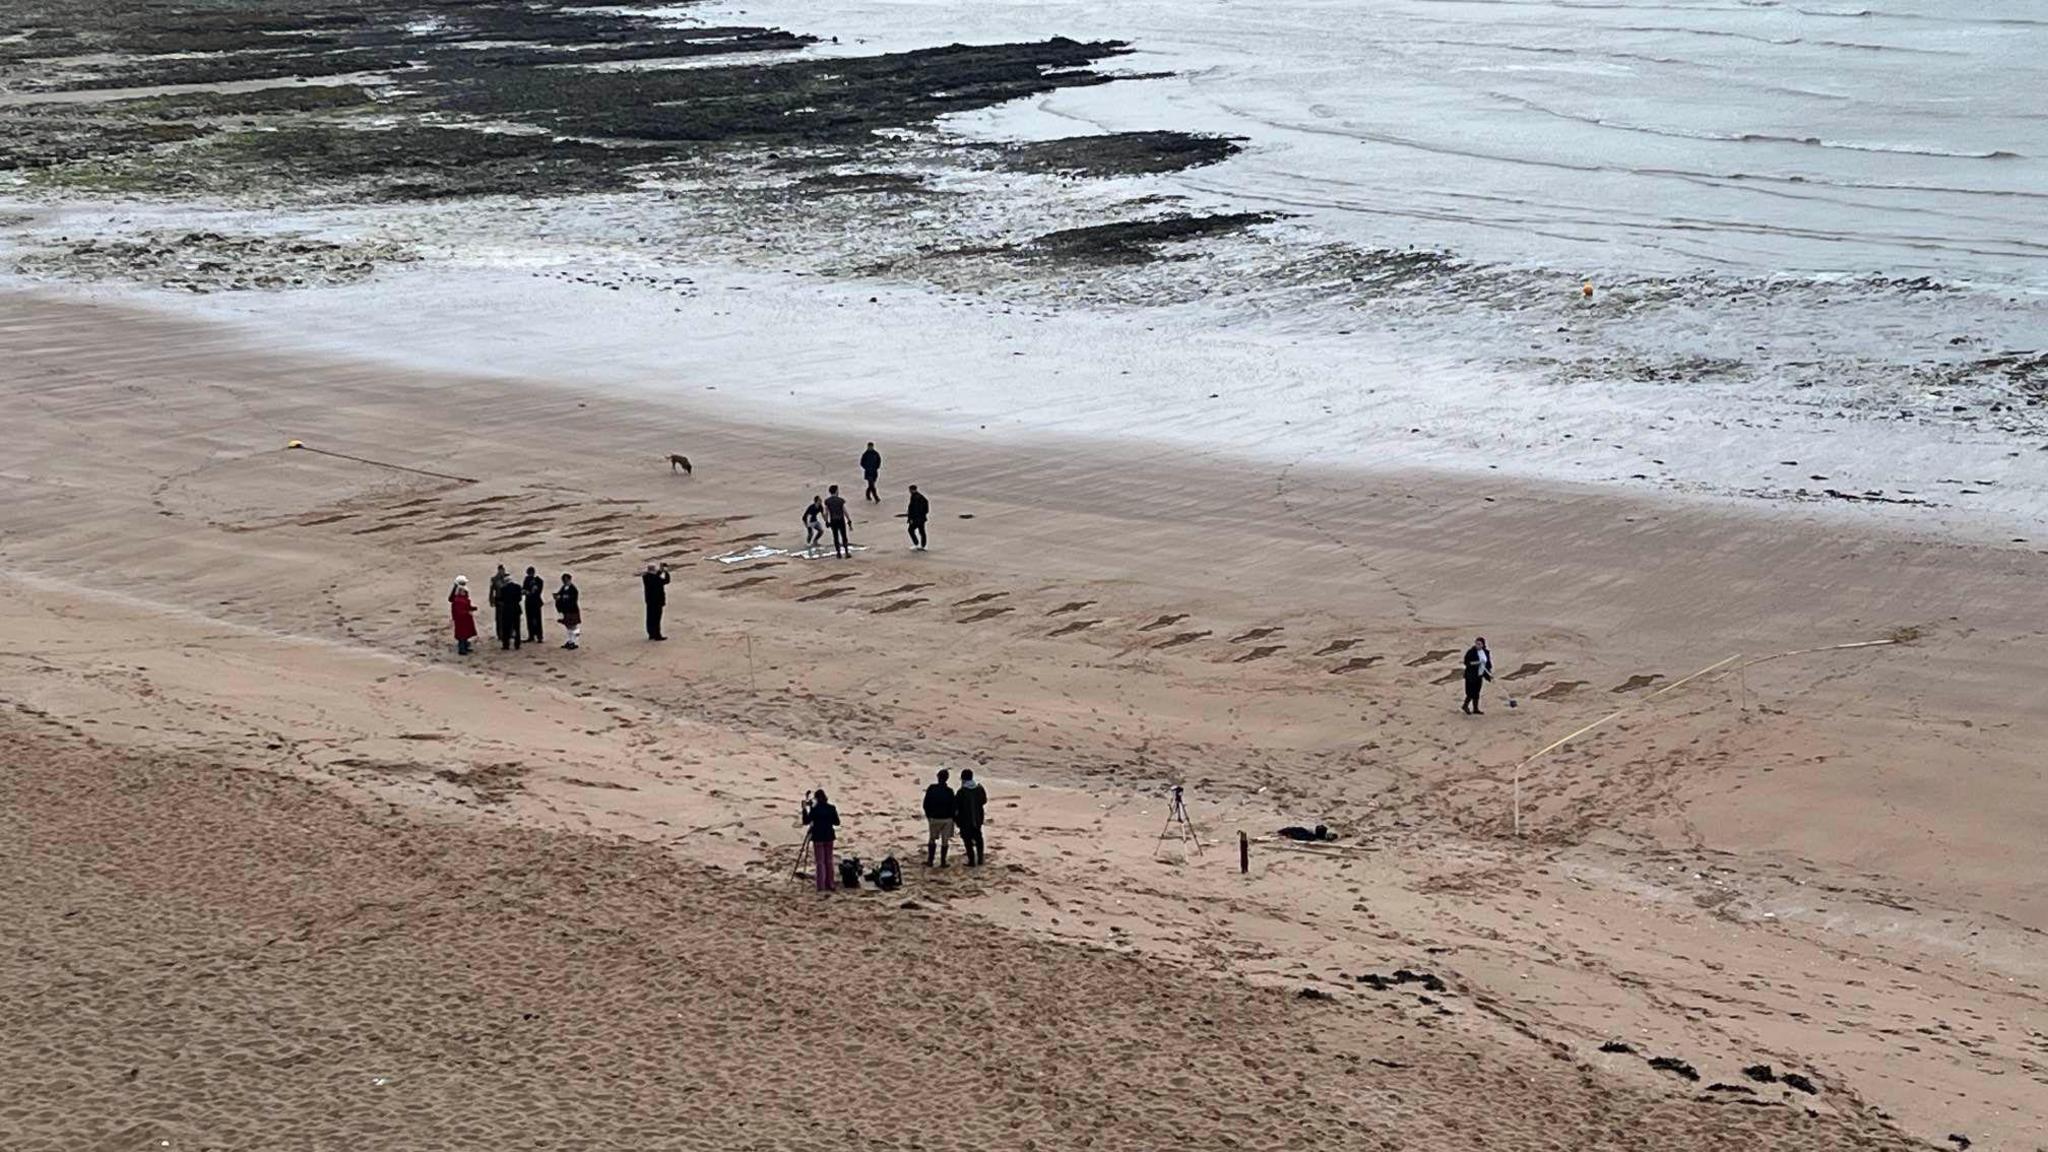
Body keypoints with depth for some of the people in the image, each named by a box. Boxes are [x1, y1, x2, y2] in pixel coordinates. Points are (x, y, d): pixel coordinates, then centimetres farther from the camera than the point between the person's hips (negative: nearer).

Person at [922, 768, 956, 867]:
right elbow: (953, 806, -8)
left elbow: (926, 804, -3)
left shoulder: (931, 789, -9)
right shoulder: (949, 791, -14)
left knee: (932, 839, 16)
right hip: (947, 818, -1)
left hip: (934, 818, 1)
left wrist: (928, 815, 12)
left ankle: (930, 861, 16)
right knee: (945, 840, 8)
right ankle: (943, 862, 10)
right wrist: (952, 817, 8)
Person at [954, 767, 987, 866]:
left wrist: (954, 819, 0)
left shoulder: (961, 792, -20)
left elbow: (955, 807, -14)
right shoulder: (979, 789, -6)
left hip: (965, 821, -5)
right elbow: (984, 801, 10)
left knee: (968, 841, 5)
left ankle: (971, 861, 7)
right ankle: (980, 858, 27)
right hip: (977, 820, 5)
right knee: (978, 838, 20)